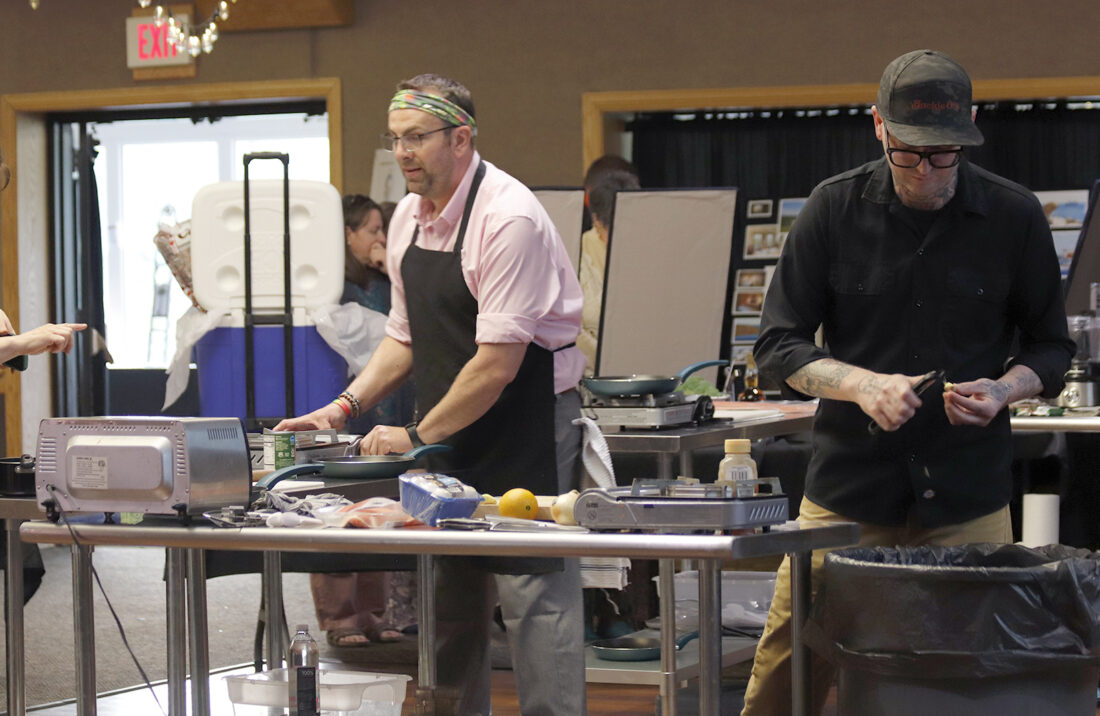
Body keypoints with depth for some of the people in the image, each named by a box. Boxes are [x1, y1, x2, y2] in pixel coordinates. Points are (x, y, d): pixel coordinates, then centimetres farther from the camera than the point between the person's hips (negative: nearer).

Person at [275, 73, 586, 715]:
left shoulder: (508, 219, -18)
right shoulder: (409, 218, 8)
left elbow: (497, 363, -21)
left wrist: (418, 436, -15)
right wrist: (346, 407, 7)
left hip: (526, 430, -8)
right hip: (448, 440, 8)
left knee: (532, 594, -9)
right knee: (448, 599, 10)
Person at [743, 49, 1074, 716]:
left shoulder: (1014, 216, 0)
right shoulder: (836, 208, -1)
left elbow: (1050, 346, 10)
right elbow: (778, 344, 2)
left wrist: (1003, 390, -12)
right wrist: (862, 385, -16)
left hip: (968, 498, 0)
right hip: (848, 487, 0)